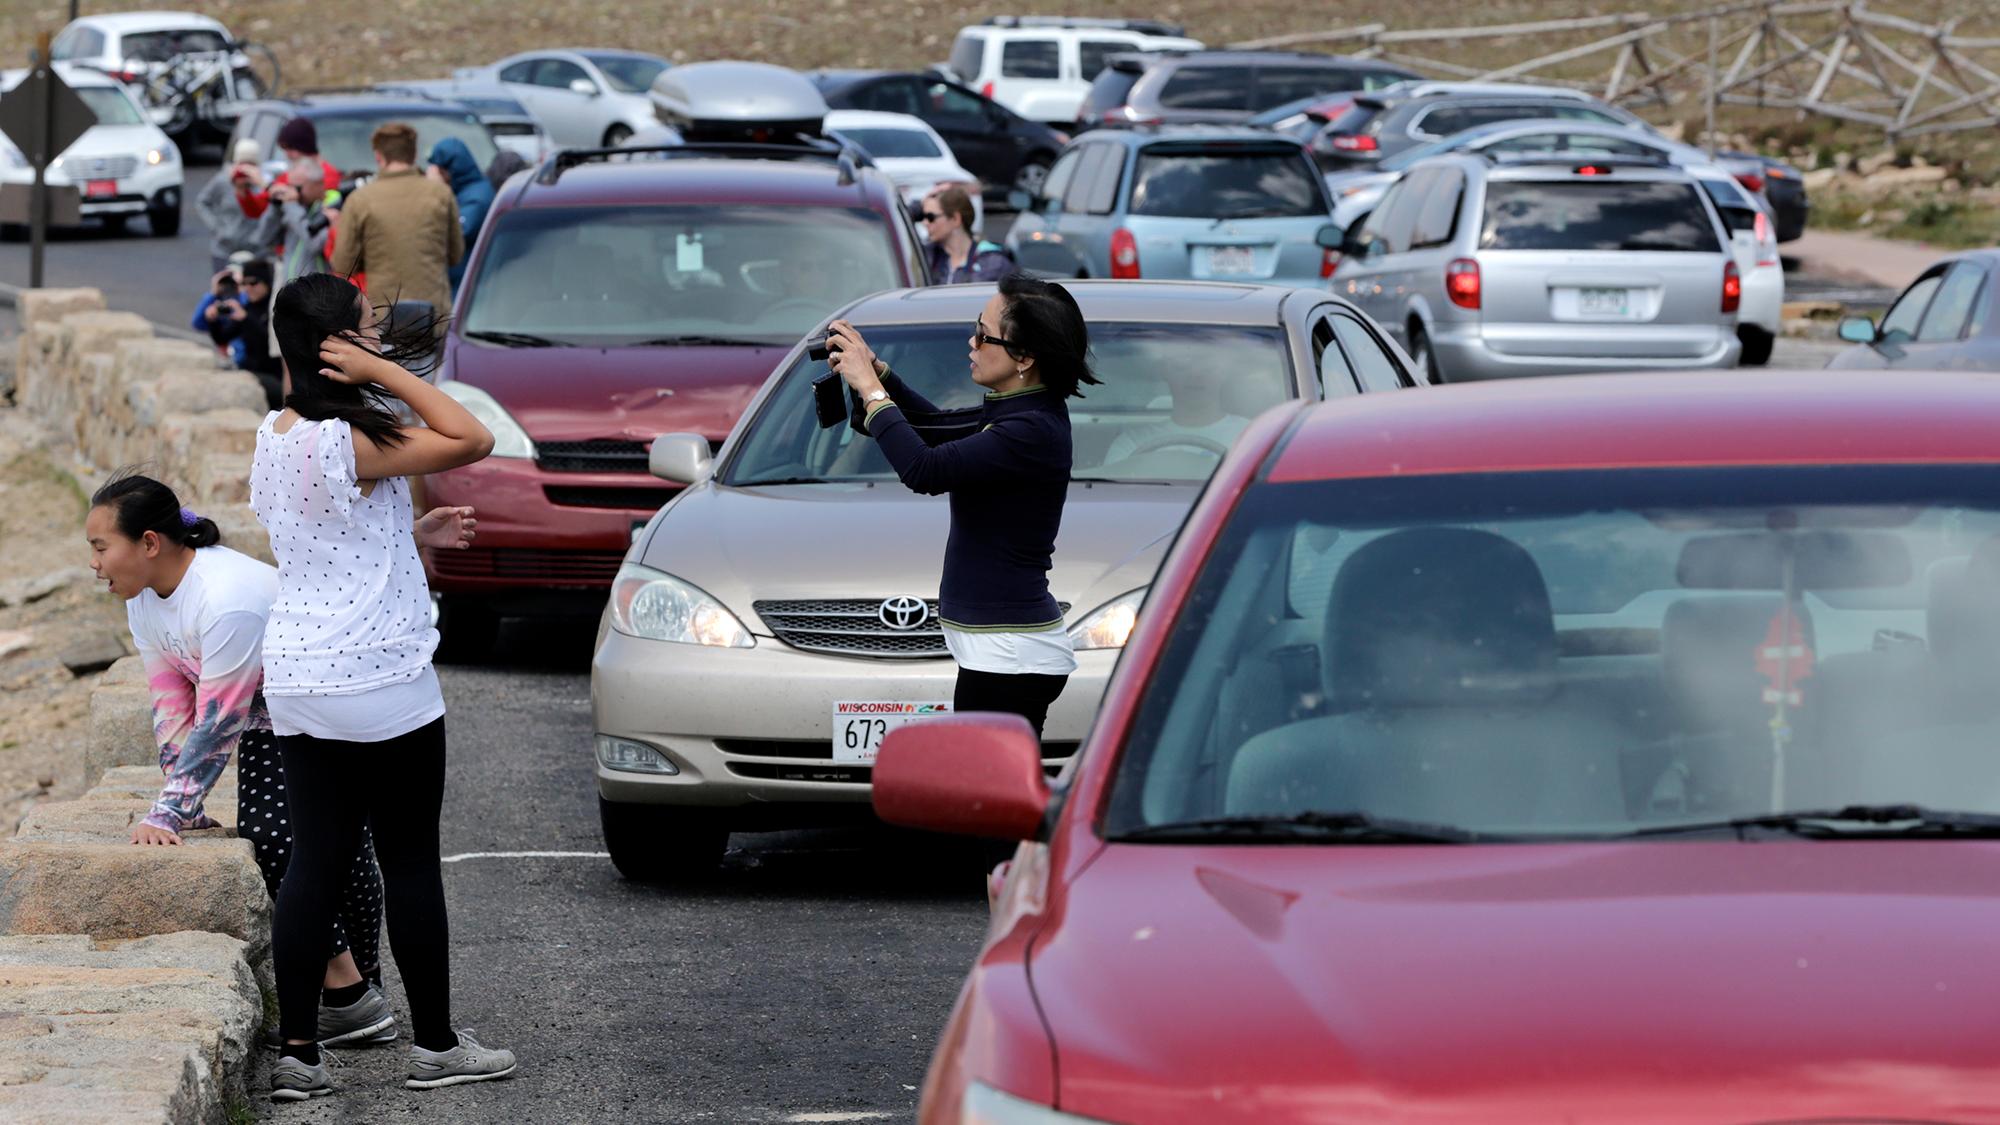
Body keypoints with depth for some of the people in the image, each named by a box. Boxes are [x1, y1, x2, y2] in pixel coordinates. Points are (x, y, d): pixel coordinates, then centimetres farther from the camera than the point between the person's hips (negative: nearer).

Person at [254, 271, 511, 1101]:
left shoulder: (274, 436, 5)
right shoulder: (352, 444, -20)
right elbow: (471, 440, -21)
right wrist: (384, 372, -16)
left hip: (295, 682, 7)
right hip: (381, 683, -7)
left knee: (312, 859, 8)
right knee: (410, 861, 5)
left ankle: (295, 1050, 4)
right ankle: (435, 1045, 14)